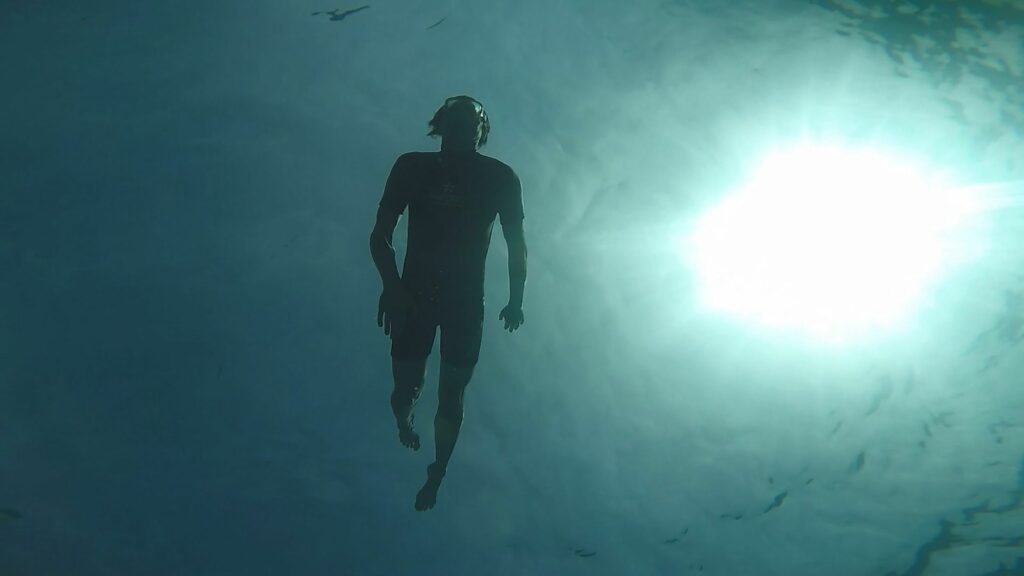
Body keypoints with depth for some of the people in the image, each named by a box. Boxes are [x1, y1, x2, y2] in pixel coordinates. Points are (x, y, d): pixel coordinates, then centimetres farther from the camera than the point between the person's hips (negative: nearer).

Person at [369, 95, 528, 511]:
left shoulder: (499, 178, -1)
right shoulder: (413, 167, -4)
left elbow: (517, 245, 7)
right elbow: (380, 235, -6)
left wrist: (516, 300, -2)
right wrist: (392, 286, -21)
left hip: (467, 303, 1)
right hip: (415, 297, 0)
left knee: (451, 395, 2)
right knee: (406, 388, 3)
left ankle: (435, 477, 16)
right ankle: (403, 423, 39)